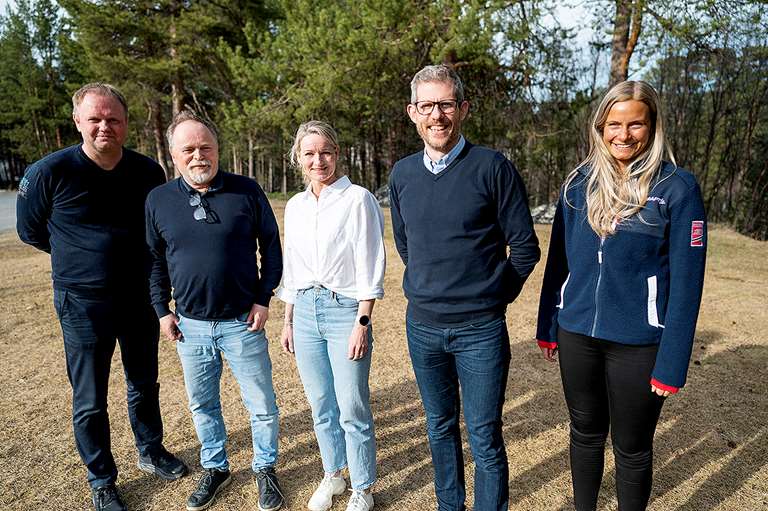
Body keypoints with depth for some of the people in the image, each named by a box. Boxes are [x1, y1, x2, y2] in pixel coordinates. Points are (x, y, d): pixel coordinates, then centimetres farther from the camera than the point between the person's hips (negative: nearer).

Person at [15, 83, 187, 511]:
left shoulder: (149, 172, -5)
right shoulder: (50, 172, -13)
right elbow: (31, 231, 2)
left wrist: (131, 259, 9)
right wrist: (82, 257, 6)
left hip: (139, 298, 3)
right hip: (82, 304, -3)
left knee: (145, 385, 19)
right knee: (90, 401, 9)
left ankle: (151, 452, 41)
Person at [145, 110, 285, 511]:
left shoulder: (247, 191, -6)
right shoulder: (158, 200, 0)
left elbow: (270, 247, 0)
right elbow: (154, 261, 10)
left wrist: (263, 299, -5)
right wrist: (162, 310, 6)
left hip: (243, 323, -2)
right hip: (190, 326, 3)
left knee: (261, 405, 8)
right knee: (202, 405, 18)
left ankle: (265, 469, 32)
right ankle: (214, 468, 41)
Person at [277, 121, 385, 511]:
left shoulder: (358, 199, -7)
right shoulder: (295, 206, 10)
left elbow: (370, 267, -10)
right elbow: (291, 268, 15)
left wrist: (362, 323, -14)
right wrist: (288, 321, 14)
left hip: (346, 311, -5)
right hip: (305, 312, 5)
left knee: (352, 411, 3)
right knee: (321, 407, 16)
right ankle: (332, 476, 37)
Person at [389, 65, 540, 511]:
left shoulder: (493, 167, -10)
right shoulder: (402, 174, 4)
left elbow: (524, 246, -5)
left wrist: (495, 295, 0)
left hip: (480, 330, -4)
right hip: (422, 325, 5)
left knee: (484, 439, 7)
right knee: (441, 427, 20)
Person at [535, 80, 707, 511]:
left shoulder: (678, 187, -9)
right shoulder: (580, 183, 1)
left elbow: (686, 280, -9)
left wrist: (672, 363, -11)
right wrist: (548, 327, 8)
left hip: (637, 343, -3)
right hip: (577, 333, 3)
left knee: (632, 449, 14)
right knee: (586, 433, 20)